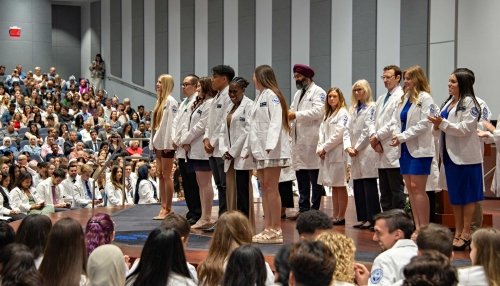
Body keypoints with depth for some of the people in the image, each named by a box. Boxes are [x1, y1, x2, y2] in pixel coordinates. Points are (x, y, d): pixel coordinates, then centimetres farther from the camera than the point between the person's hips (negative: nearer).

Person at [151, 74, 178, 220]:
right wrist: (153, 142, 13)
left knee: (166, 176, -5)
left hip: (166, 143, -9)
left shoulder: (171, 101, -10)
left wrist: (168, 143, -18)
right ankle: (163, 207, 11)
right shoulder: (160, 100, 15)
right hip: (158, 142, 9)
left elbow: (171, 123, -15)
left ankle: (168, 209, 0)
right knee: (161, 175, 8)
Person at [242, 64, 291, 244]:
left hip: (272, 149, -9)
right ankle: (268, 229, 7)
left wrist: (270, 144, -30)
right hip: (260, 148, 9)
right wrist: (247, 148, 21)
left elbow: (276, 121, -18)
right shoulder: (260, 97, 21)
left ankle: (276, 231, -7)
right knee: (264, 188, 6)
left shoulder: (271, 94, -7)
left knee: (271, 188, -9)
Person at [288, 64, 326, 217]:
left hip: (312, 141, -8)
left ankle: (315, 210, 1)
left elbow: (318, 112, -18)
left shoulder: (318, 92, -3)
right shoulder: (298, 94, 22)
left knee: (315, 179, -3)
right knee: (301, 179, 10)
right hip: (298, 141, 8)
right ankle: (303, 209, 15)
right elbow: (293, 111, 18)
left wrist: (295, 115, -19)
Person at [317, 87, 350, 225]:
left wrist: (325, 148, -9)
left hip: (338, 154, -8)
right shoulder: (327, 115, 19)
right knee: (334, 187, 9)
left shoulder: (343, 113, -5)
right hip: (326, 155, 8)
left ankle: (341, 217, 0)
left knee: (340, 186, -3)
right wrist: (320, 149, -1)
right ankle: (335, 216, 13)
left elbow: (339, 134, -12)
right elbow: (322, 133, 14)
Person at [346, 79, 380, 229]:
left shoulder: (372, 108, -4)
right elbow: (350, 130, 15)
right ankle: (363, 218, 12)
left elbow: (368, 130, -10)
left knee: (369, 186, -6)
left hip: (367, 151, -7)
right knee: (357, 187, 7)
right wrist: (348, 147, 0)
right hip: (355, 153, 7)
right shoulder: (354, 109, 18)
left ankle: (372, 219, -3)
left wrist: (357, 147, -8)